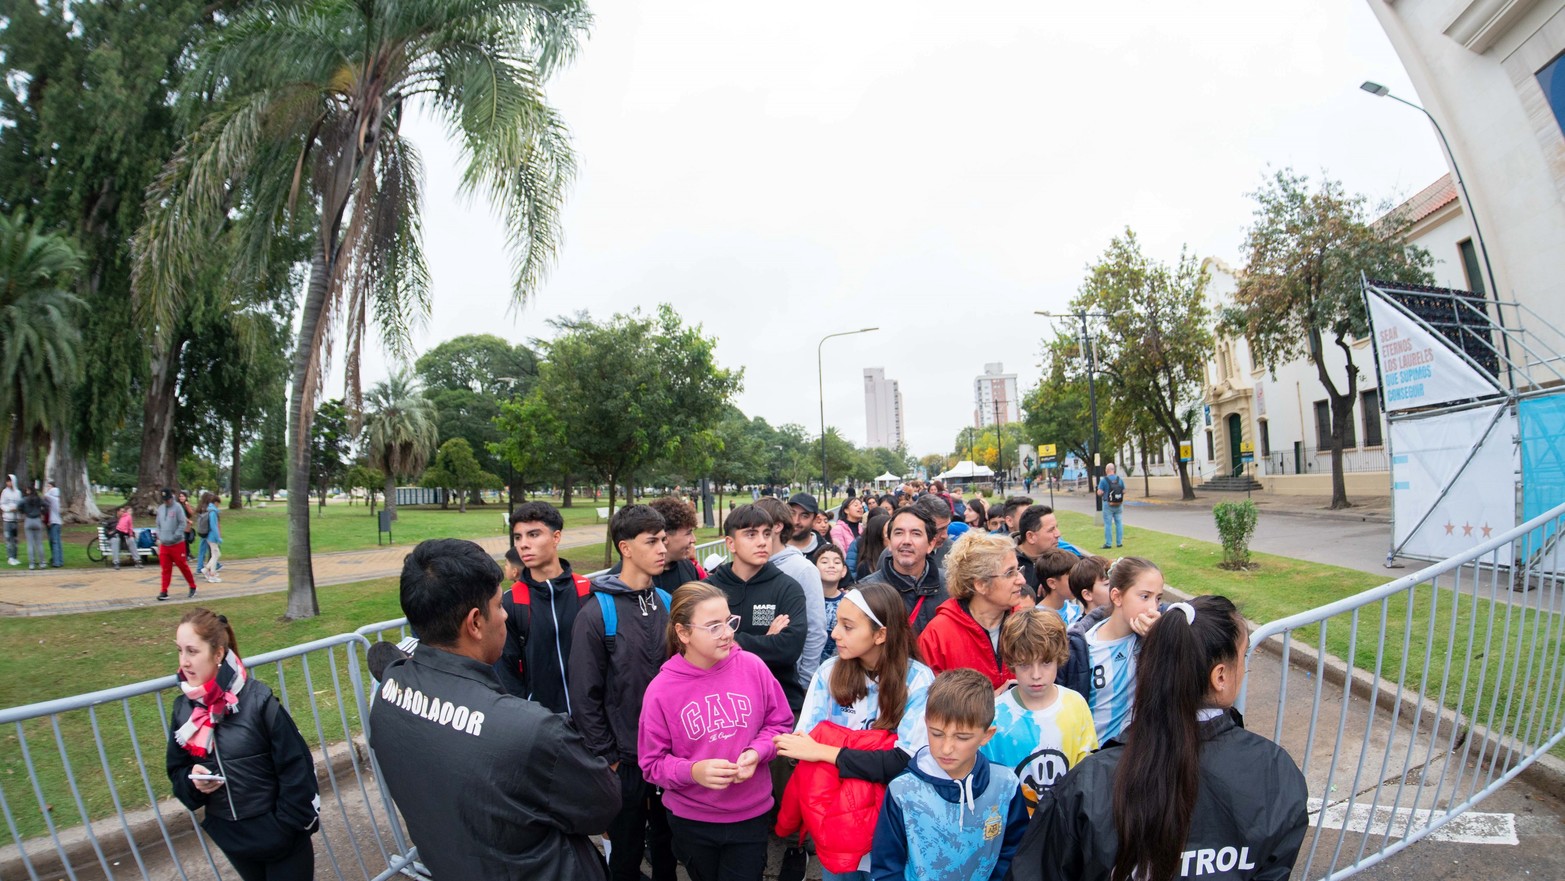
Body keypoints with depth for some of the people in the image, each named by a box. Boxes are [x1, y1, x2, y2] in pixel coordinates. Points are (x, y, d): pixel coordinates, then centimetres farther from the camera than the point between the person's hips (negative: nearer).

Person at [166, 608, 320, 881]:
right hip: (231, 838, 5)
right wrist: (191, 780, -12)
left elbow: (295, 767, -16)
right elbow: (177, 770, 9)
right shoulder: (183, 708, -3)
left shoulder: (258, 700, -19)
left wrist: (290, 826, -12)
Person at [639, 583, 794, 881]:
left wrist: (757, 752, -18)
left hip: (750, 815, 0)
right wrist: (692, 771, -26)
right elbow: (652, 764, -8)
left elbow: (780, 722, 0)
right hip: (691, 820, 0)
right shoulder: (661, 690, -16)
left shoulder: (753, 666, -13)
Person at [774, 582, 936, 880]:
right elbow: (803, 742, -12)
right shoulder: (829, 672, -8)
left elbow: (906, 763, -22)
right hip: (832, 822, 2)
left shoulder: (918, 680, -16)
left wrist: (823, 751, -25)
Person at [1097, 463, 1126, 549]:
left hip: (1108, 504, -3)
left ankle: (1107, 543, 3)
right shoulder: (1120, 479, 1)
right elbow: (1124, 491, 5)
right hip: (1119, 504, 3)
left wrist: (1103, 494, 9)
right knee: (1119, 523, 10)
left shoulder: (1103, 480, -11)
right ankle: (1119, 543, 13)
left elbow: (1100, 493, -13)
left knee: (1108, 524, 1)